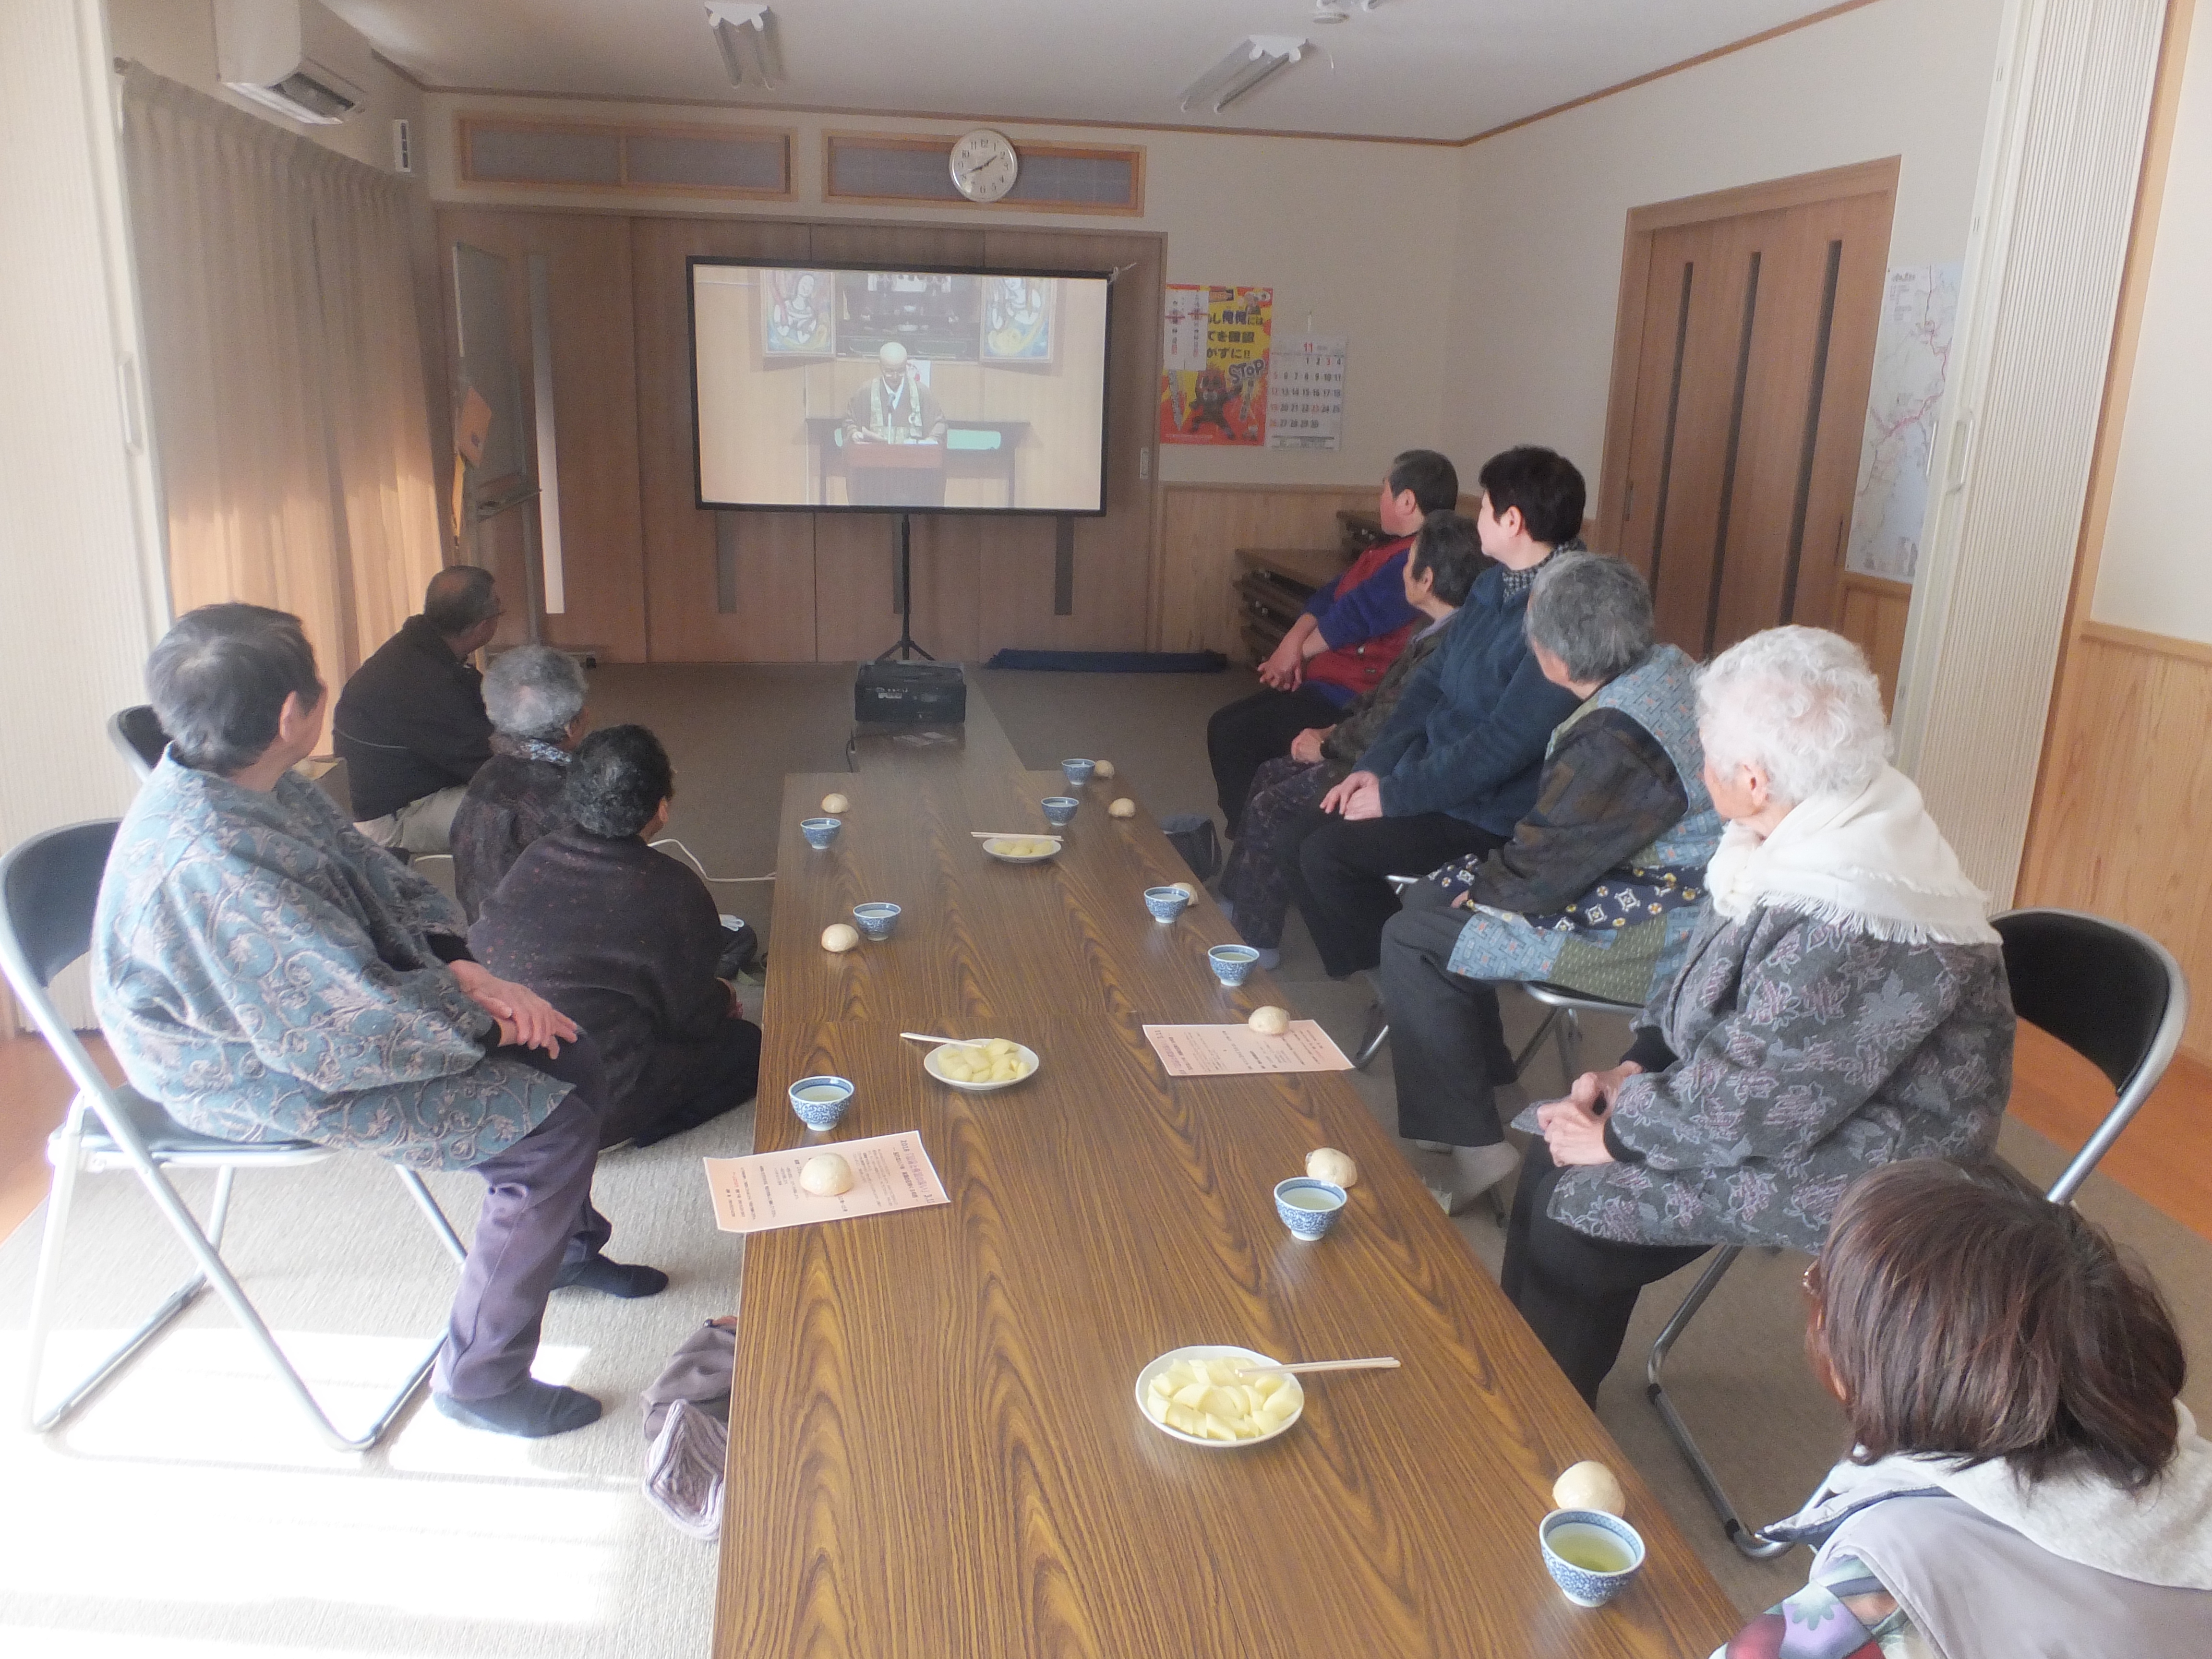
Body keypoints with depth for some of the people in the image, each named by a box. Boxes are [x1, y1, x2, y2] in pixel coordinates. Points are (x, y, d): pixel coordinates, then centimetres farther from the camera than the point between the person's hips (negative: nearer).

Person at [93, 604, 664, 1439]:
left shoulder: (253, 784, -5)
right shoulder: (211, 864, -35)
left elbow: (382, 882, 6)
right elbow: (358, 1033, -32)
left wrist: (461, 969, -10)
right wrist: (486, 1016, -17)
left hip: (303, 1016, 9)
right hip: (270, 1083, -9)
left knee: (572, 1063, 8)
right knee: (556, 1130, -16)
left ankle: (565, 1242, 36)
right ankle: (480, 1382, 1)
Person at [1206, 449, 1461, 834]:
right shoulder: (1389, 551, 17)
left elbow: (1355, 615, -19)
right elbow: (1329, 596, 13)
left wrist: (1297, 650, -4)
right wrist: (1293, 644, -4)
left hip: (1346, 698, -11)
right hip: (1319, 680, 11)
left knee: (1233, 737, -15)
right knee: (1223, 726, 9)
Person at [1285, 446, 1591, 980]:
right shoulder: (1494, 585, 8)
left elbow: (1506, 744, -26)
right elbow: (1432, 681, 13)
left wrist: (1395, 795, -19)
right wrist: (1376, 766, 2)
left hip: (1491, 813, -9)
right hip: (1428, 775, 10)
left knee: (1329, 855, -19)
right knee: (1305, 836, 1)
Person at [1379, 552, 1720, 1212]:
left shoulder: (1614, 740, -29)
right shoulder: (1670, 667, 1)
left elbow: (1542, 871, -20)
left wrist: (1483, 886, 1)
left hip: (1654, 934, -10)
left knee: (1413, 942, -9)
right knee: (1431, 895, 15)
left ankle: (1471, 1145, -2)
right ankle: (1485, 1078, 26)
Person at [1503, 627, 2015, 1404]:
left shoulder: (1849, 928, -33)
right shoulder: (1821, 831, -4)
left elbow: (1747, 1106, -27)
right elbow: (1706, 977, 9)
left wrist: (1615, 1132, -13)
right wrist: (1637, 1069, -1)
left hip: (1850, 1161, -9)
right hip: (1776, 1094, 9)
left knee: (1577, 1214, -12)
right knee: (1553, 1160, 3)